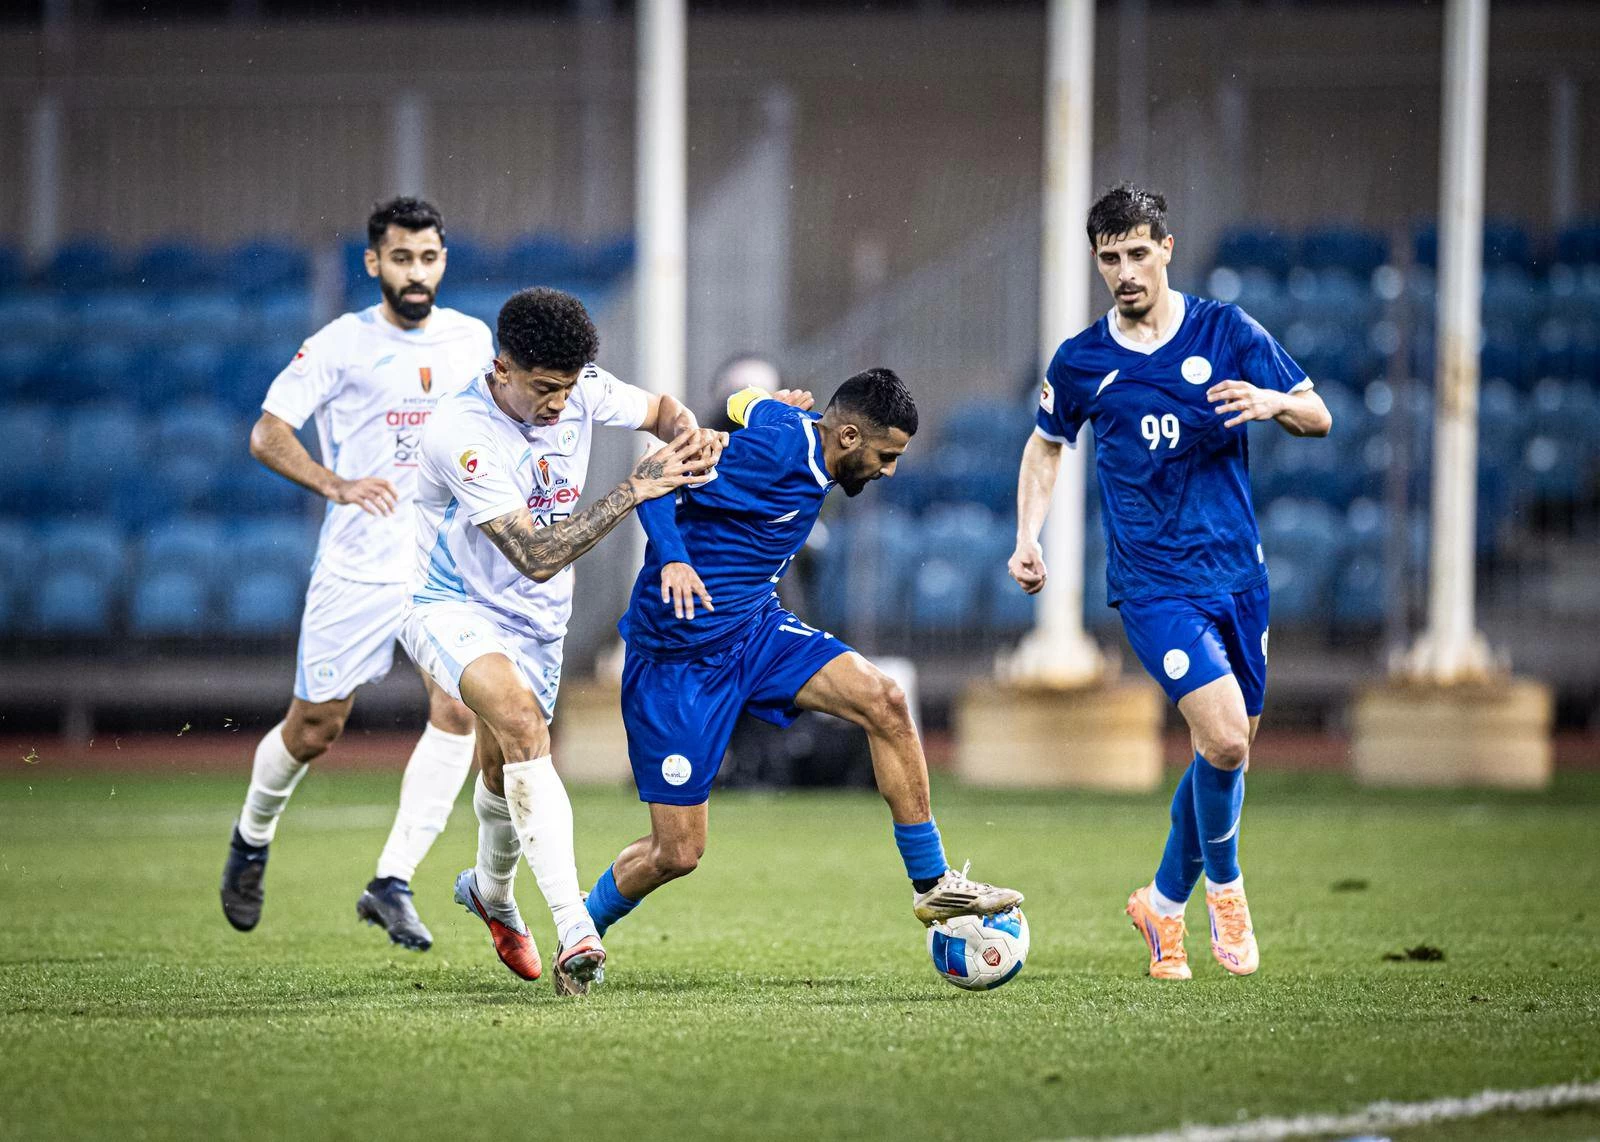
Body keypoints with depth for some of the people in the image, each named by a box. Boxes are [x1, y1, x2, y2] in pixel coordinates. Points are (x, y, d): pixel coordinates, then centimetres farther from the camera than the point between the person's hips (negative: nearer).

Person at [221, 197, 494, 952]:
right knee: (315, 727, 3)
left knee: (458, 707, -17)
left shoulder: (472, 340, 8)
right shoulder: (342, 344, -6)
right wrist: (336, 484, -26)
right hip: (358, 567, -3)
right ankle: (253, 835, 34)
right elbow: (267, 434, -10)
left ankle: (392, 882, -13)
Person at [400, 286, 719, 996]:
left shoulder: (580, 390, -10)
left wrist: (691, 440, -13)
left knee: (506, 773, 15)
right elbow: (538, 557, -31)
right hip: (451, 609, -7)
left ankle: (491, 891, 50)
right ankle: (574, 932, -40)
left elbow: (660, 409, 12)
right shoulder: (462, 433, -29)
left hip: (537, 620, 7)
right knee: (521, 720, -32)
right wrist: (635, 491, -32)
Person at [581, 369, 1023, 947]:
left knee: (884, 702, -15)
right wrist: (672, 560, -39)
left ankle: (932, 883, -6)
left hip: (755, 628, 8)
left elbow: (745, 404, 22)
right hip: (679, 656, -8)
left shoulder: (792, 425, 3)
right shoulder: (776, 450, -23)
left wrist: (771, 400, 41)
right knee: (676, 854, -5)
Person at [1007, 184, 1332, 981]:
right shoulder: (1081, 362, 1)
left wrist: (1273, 402, -20)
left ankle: (1165, 902, 31)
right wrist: (1028, 538, 5)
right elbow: (1046, 445, 18)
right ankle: (1224, 887, 5)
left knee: (1229, 749, 10)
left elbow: (1318, 416, 2)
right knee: (1225, 740, -20)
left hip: (1237, 572, 3)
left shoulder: (1226, 332, 1)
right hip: (1153, 581, -3)